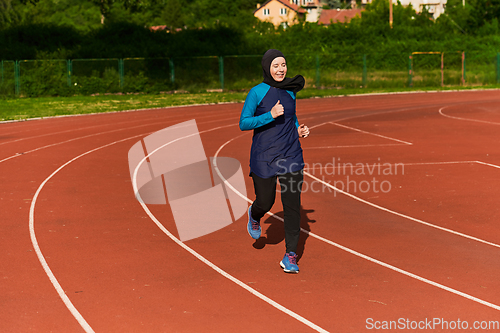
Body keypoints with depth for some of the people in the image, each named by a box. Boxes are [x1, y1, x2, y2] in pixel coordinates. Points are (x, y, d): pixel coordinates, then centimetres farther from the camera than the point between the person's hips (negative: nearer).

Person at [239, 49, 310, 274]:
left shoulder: (290, 90, 7)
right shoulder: (257, 92, -8)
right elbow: (243, 124, -13)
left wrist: (298, 129, 5)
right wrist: (270, 115, -24)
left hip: (291, 155, 3)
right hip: (264, 157, -3)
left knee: (292, 203, -4)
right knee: (265, 203, 6)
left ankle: (290, 255, 3)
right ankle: (255, 215, 45)